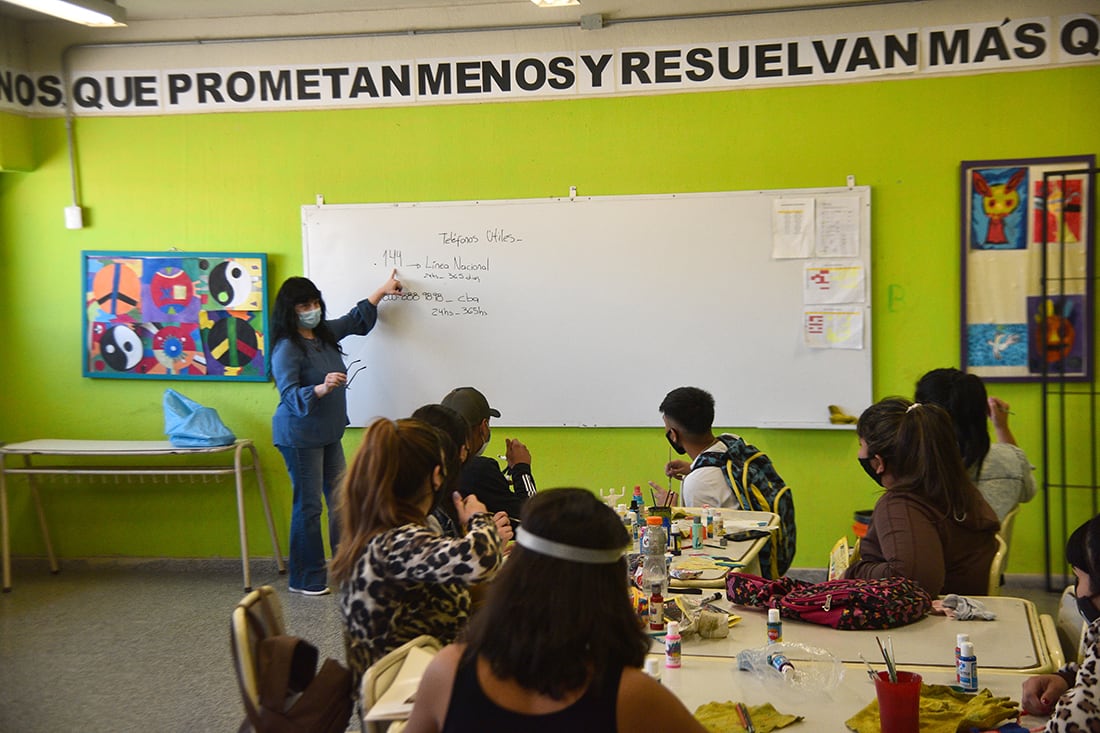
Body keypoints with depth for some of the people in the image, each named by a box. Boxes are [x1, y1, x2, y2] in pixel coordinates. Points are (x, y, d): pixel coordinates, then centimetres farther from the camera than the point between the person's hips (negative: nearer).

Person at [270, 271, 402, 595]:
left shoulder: (325, 334, 8)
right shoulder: (287, 348, -17)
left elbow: (357, 319, 27)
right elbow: (290, 395, -24)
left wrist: (383, 290, 31)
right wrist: (322, 388, -40)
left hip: (330, 435, 8)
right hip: (300, 437, -8)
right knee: (308, 505, -4)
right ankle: (304, 579, 7)